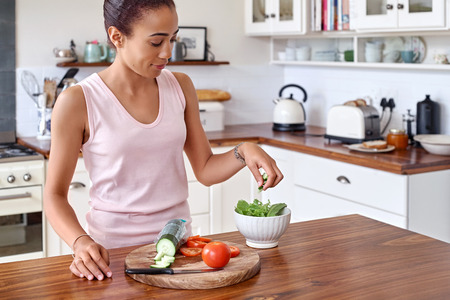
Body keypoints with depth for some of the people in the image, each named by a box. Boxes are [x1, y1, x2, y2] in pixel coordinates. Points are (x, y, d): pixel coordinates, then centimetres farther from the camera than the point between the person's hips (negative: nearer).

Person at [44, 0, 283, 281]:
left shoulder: (180, 86, 3)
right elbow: (55, 196, -7)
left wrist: (244, 151, -11)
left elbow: (205, 170, 7)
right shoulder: (78, 102, -10)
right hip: (114, 246, -3)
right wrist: (81, 242, -24)